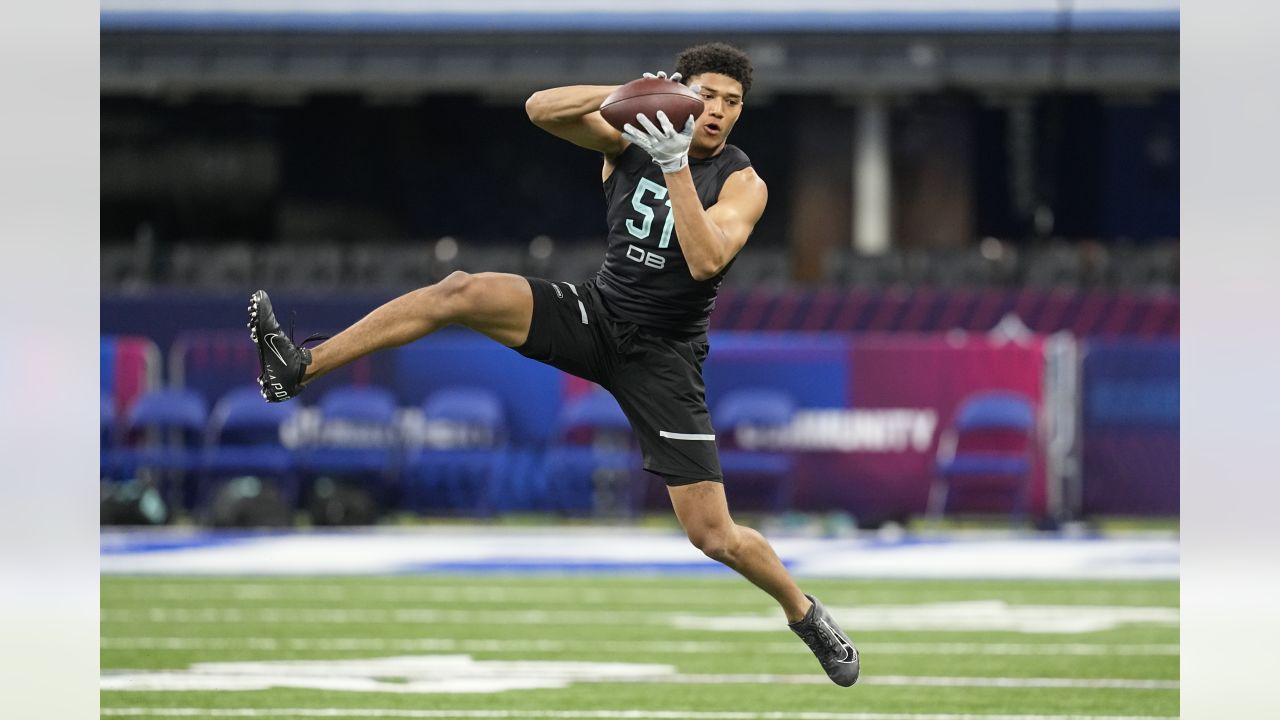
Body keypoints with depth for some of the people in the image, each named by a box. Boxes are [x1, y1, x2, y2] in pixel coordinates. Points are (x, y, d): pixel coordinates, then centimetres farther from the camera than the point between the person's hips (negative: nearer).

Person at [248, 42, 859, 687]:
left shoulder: (743, 184, -12)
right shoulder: (629, 138, -3)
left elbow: (707, 261, -30)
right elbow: (540, 108, -14)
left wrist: (676, 168, -37)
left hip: (662, 359, -3)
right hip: (597, 313, 3)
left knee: (714, 536, -8)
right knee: (460, 293, -20)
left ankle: (805, 613, 22)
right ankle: (297, 370, -20)